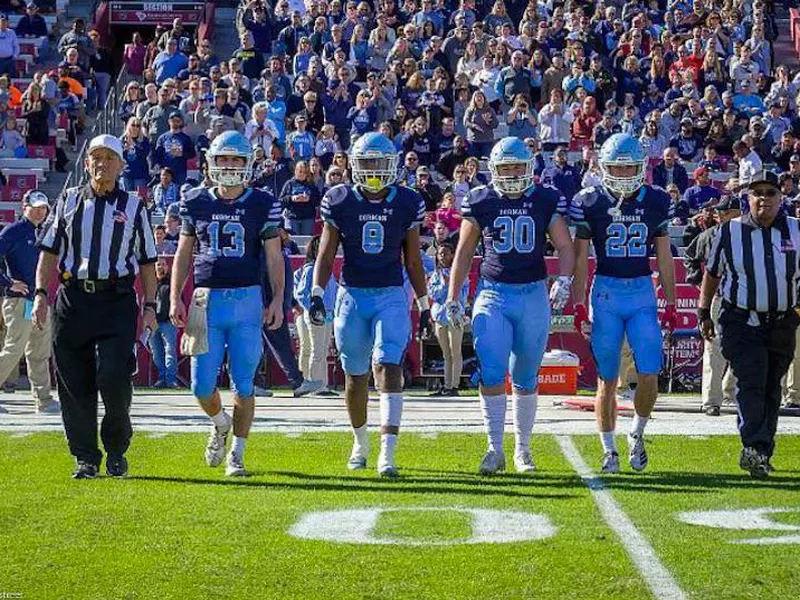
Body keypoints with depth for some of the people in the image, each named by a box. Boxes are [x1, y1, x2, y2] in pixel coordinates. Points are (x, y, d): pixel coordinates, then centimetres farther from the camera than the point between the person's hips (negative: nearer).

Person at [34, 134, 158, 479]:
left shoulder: (134, 208, 10)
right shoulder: (68, 201, 12)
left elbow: (147, 263, 12)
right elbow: (49, 251, 12)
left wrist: (149, 306, 4)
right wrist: (40, 293, 1)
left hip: (117, 300, -2)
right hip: (72, 299, 2)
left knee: (113, 378, -13)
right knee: (74, 384, 1)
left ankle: (116, 448, 9)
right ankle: (85, 458, 11)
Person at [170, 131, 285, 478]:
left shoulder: (263, 205, 2)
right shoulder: (196, 203, 7)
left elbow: (274, 257, 3)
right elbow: (183, 254, 12)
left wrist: (277, 300, -6)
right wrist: (175, 298, 5)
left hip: (247, 300, -1)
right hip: (206, 300, 2)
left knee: (243, 385, 0)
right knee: (202, 384, -1)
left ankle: (236, 455, 11)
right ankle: (220, 424, 31)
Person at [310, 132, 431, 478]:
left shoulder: (407, 204, 1)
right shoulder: (340, 202, -1)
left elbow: (413, 260, 9)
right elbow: (327, 254, 3)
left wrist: (423, 305, 11)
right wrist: (317, 294, -9)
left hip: (392, 296, -1)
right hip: (352, 296, 1)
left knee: (388, 368, -16)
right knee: (356, 377, 11)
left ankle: (387, 454, -22)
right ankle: (360, 443, 34)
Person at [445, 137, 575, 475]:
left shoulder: (546, 201, 3)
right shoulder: (481, 202, 3)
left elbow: (565, 246, 4)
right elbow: (464, 253, 9)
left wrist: (564, 281, -15)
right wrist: (453, 298, 5)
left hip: (533, 295, 1)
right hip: (493, 295, -1)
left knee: (525, 380, 9)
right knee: (491, 374, -14)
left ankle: (522, 449, 21)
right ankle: (495, 450, -8)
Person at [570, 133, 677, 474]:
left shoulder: (656, 202, 5)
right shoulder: (590, 203, -2)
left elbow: (664, 258, 10)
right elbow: (580, 259, 1)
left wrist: (670, 305, 8)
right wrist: (579, 307, -3)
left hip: (643, 293, 1)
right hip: (606, 292, -1)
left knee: (649, 375, -8)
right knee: (607, 380, 2)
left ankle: (637, 433, 17)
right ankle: (608, 450, 13)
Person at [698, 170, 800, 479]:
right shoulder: (731, 232, -1)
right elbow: (712, 274, 10)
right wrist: (704, 314, 11)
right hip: (742, 323, -3)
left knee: (771, 390, 11)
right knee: (751, 383, -17)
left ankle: (760, 453, 21)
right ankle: (754, 448, -25)